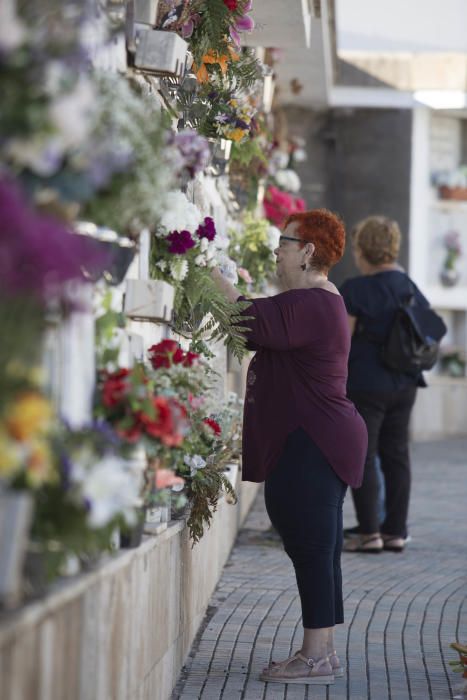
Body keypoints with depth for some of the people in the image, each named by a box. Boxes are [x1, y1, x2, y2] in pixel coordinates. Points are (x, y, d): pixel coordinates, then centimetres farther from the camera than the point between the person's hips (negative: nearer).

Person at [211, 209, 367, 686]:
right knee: (317, 549, 13)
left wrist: (215, 278, -20)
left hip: (311, 445, -11)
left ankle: (316, 657, -4)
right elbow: (266, 327, 18)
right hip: (321, 442, 11)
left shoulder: (308, 305, -17)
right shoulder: (322, 301, 19)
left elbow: (251, 322, -28)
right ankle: (322, 651, 18)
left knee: (311, 547, -7)